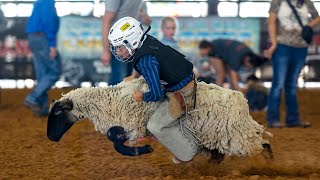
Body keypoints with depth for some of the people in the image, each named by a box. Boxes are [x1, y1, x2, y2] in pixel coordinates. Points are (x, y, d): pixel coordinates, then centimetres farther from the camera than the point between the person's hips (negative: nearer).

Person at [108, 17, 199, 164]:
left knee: (156, 126, -2)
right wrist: (134, 76, 19)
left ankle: (187, 151, 14)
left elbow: (156, 94, -29)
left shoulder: (146, 62, -30)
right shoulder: (146, 41, -2)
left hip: (182, 93, -10)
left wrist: (141, 97, -11)